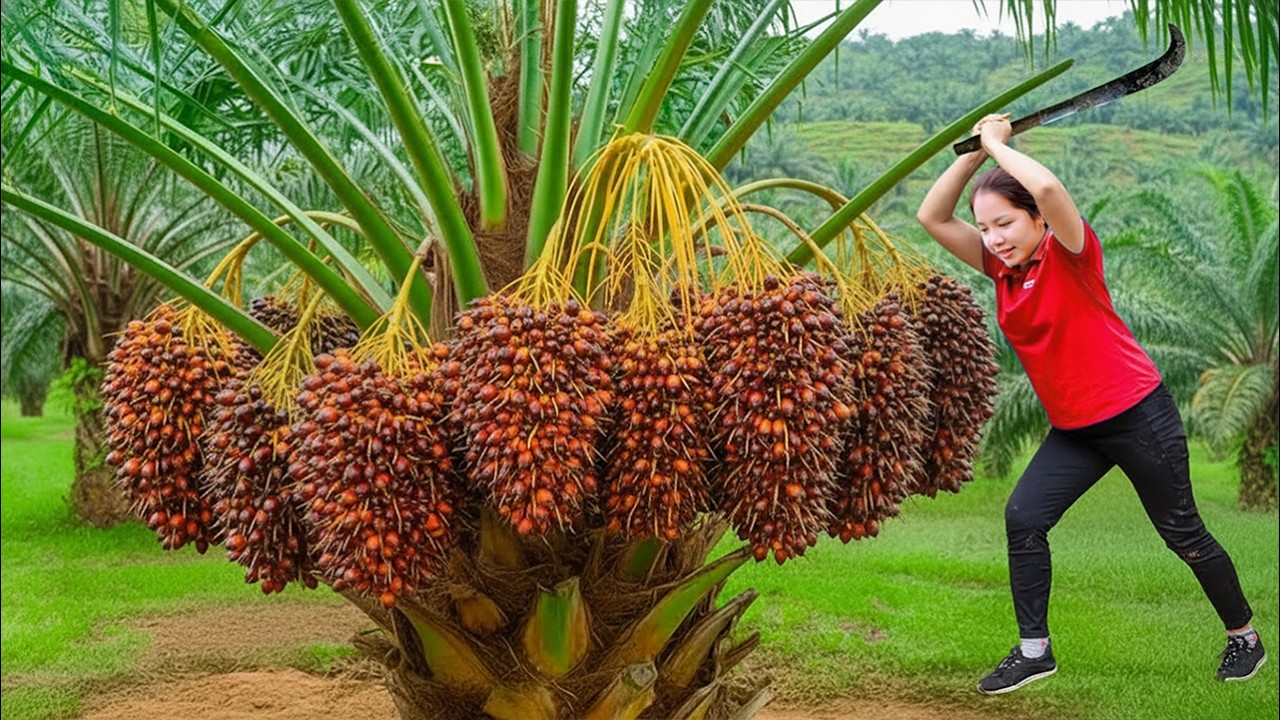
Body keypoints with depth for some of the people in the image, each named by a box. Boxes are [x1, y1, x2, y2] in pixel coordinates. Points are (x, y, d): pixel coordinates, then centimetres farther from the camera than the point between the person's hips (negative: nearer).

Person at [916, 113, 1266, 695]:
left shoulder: (1070, 254, -16)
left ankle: (1244, 635, 29)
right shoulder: (1001, 268, 1)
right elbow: (932, 217, -2)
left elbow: (1048, 187, -37)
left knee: (1183, 534, 7)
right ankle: (1034, 649, 0)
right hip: (1073, 429, 6)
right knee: (1023, 517, -10)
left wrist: (998, 144, -22)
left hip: (1137, 415, -6)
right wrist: (974, 151, -10)